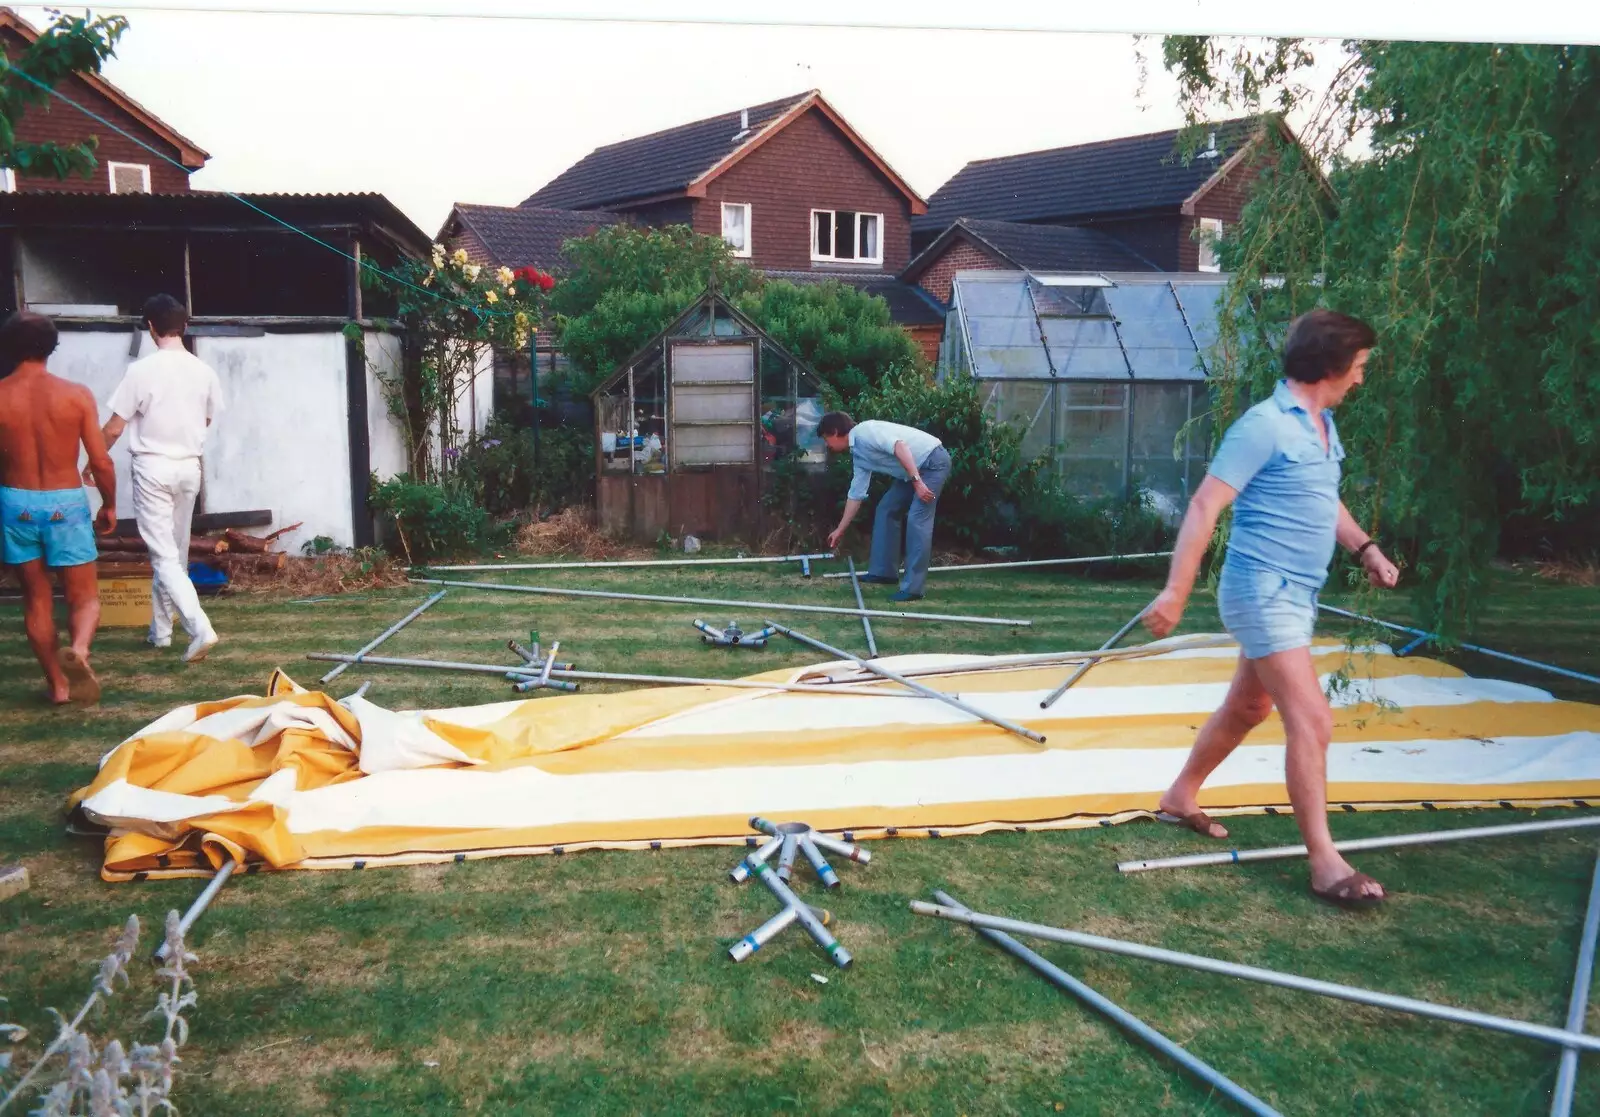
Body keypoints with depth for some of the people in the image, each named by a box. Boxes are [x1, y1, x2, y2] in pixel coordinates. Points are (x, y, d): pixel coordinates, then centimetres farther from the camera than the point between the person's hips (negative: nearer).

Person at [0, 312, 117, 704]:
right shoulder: (76, 394, -8)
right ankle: (78, 648, -24)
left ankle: (58, 682, 18)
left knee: (35, 597, 14)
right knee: (85, 596, 8)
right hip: (65, 503, -2)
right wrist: (110, 505, 9)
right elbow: (101, 460, -6)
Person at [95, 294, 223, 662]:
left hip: (153, 466, -5)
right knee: (175, 553, 16)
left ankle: (200, 628, -20)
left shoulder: (142, 370, -13)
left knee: (164, 556, -5)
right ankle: (160, 630, 27)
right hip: (189, 466, 5)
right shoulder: (204, 371, -1)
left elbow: (114, 429, -8)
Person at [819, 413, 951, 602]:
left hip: (933, 461, -10)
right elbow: (856, 495, 19)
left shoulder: (864, 431, -16)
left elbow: (899, 446, -29)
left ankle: (912, 588, -16)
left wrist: (916, 481, -31)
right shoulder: (858, 454, 12)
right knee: (886, 509, 12)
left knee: (916, 519, -16)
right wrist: (840, 530, 24)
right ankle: (884, 571, 19)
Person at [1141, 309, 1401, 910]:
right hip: (1264, 591, -10)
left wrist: (1366, 548, 17)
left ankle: (1181, 797, 36)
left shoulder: (1323, 425, 12)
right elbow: (1204, 507, -21)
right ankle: (1325, 863, -4)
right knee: (1311, 721, -11)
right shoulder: (1265, 425, -17)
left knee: (1247, 706, 20)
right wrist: (1175, 593, -26)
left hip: (1295, 593, 10)